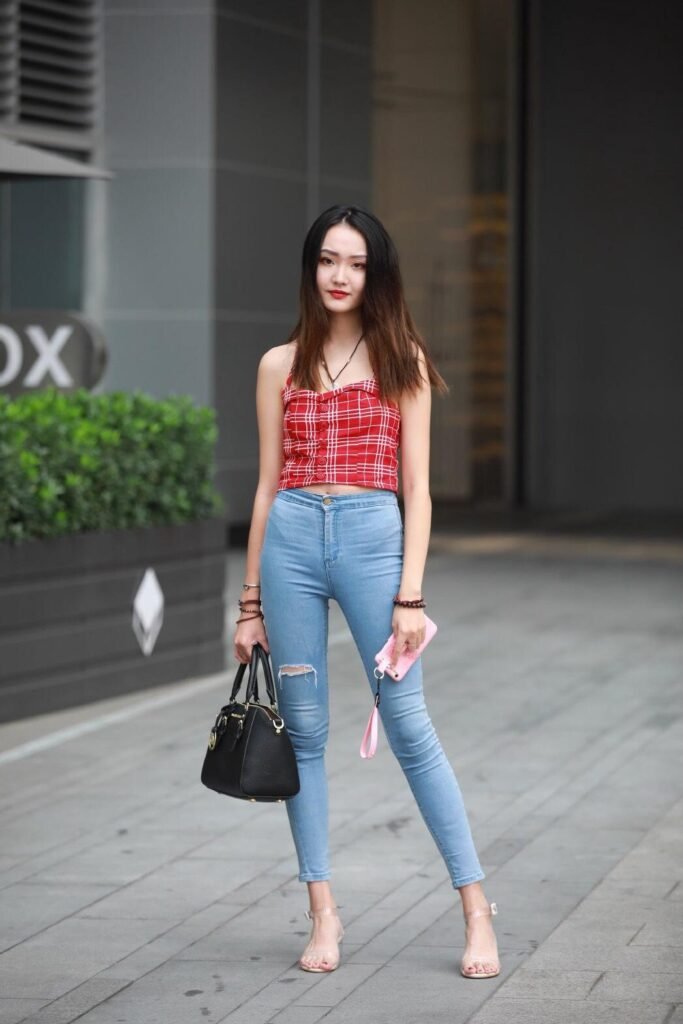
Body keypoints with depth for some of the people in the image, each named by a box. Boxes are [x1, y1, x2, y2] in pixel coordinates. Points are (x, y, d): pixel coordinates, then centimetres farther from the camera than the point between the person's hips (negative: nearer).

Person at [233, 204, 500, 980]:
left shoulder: (401, 361, 5)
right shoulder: (280, 366, 11)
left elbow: (416, 489, 3)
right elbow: (267, 486, 13)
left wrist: (409, 596, -6)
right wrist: (251, 601, 11)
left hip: (372, 536, -3)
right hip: (291, 540, 3)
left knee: (408, 726, -6)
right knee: (304, 729, 3)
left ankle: (477, 912, -1)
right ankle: (324, 914, 11)